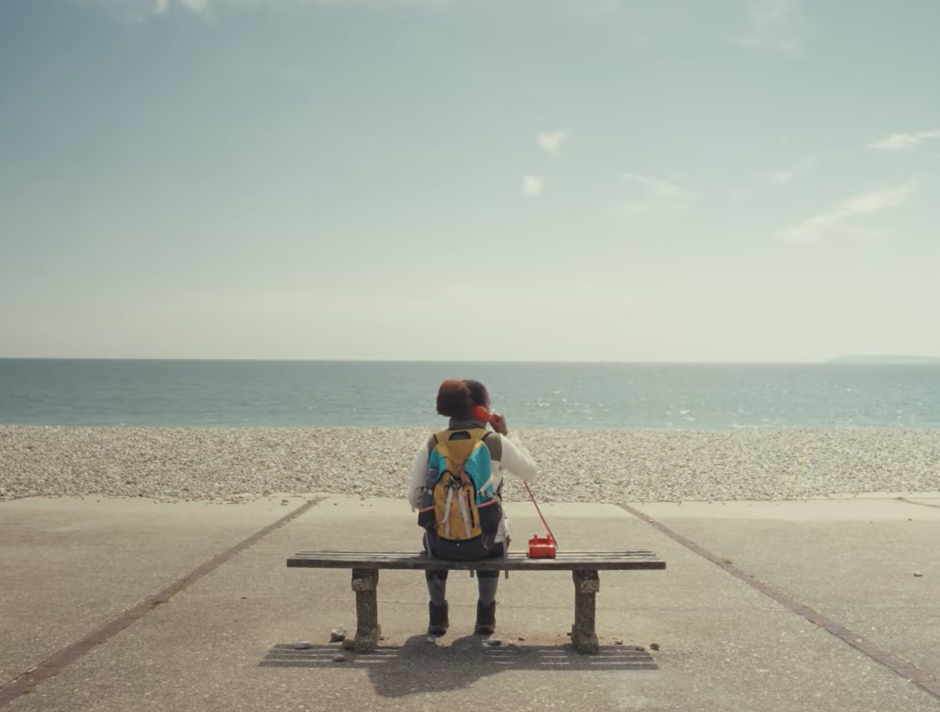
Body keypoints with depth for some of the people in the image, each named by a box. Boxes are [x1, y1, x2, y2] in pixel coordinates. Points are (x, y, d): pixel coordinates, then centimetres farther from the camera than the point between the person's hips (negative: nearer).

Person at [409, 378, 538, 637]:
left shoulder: (431, 444, -3)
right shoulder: (496, 443, -9)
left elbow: (415, 498, -1)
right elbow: (531, 472, 8)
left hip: (443, 544, 1)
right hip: (483, 543, -1)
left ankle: (437, 617, 41)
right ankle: (485, 617, 39)